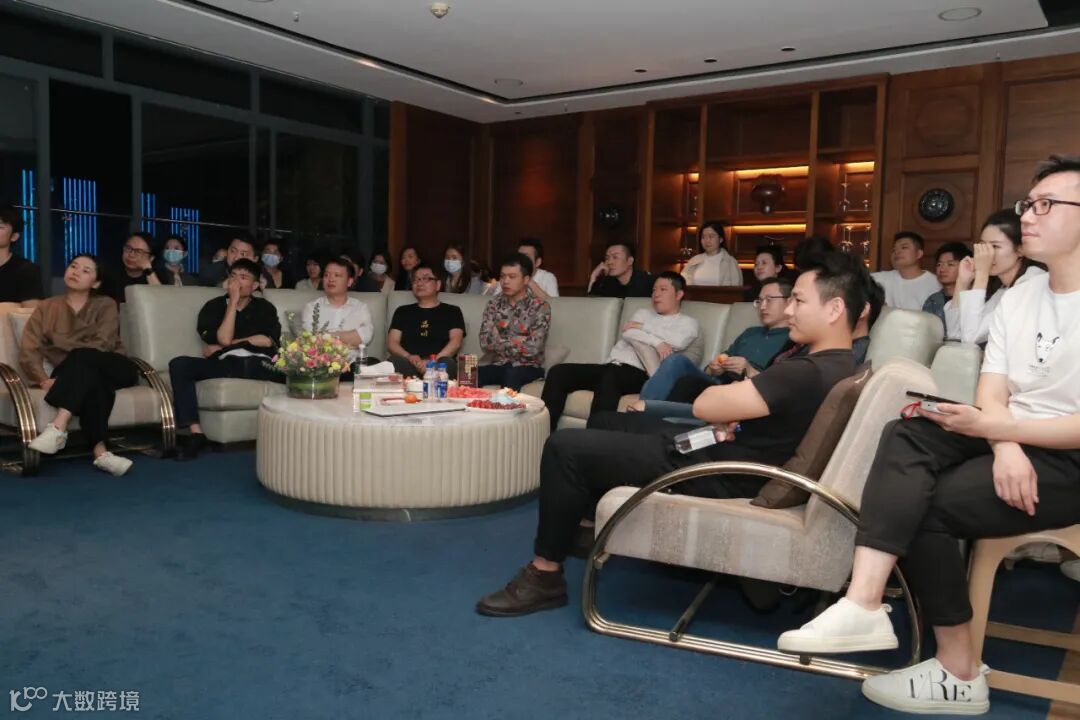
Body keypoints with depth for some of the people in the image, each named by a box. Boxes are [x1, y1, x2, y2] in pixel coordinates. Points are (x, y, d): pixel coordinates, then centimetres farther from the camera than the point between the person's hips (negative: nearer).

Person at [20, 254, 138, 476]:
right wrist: (43, 379, -17)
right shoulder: (46, 307, 14)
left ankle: (58, 427, -47)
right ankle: (100, 452, -48)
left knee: (82, 358, -33)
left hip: (113, 369, -1)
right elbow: (28, 349, 0)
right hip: (77, 375, 1)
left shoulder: (105, 305, 9)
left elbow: (103, 345, -9)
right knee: (94, 383, -35)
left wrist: (60, 346, -18)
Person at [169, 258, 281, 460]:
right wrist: (233, 301, 1)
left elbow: (268, 340, 1)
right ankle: (195, 433, -29)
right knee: (178, 364, -26)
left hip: (259, 364, 0)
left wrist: (223, 347, 0)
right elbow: (224, 338, -2)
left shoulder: (265, 307, 19)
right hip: (226, 363, 1)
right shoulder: (214, 306, 15)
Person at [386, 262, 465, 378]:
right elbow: (392, 342, 12)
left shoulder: (452, 311, 18)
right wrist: (409, 358, -11)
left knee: (447, 363, -37)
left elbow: (456, 341, 2)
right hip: (409, 365, 1)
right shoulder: (402, 311, 24)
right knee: (394, 361, -33)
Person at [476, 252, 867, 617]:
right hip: (720, 454, 10)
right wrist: (732, 405, -3)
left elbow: (704, 406, -25)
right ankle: (582, 527, 35)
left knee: (564, 447, -10)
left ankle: (544, 576, 2)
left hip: (716, 475, -10)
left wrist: (722, 395, -2)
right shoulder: (834, 365, 5)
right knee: (607, 421, 23)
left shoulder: (809, 374, -27)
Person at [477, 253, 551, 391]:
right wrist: (519, 341, -10)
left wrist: (499, 341, -5)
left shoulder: (540, 306, -6)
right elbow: (485, 342, -4)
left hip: (529, 368, -3)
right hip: (500, 365, 3)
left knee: (511, 375, -37)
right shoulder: (495, 303, 7)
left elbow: (533, 348, -17)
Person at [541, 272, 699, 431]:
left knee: (610, 377, -40)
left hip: (640, 374, -5)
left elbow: (679, 342, -9)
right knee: (558, 372, -17)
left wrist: (642, 327, 2)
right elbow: (627, 334, 7)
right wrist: (657, 343, -10)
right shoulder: (643, 313, 29)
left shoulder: (688, 323, 15)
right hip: (611, 366, 6)